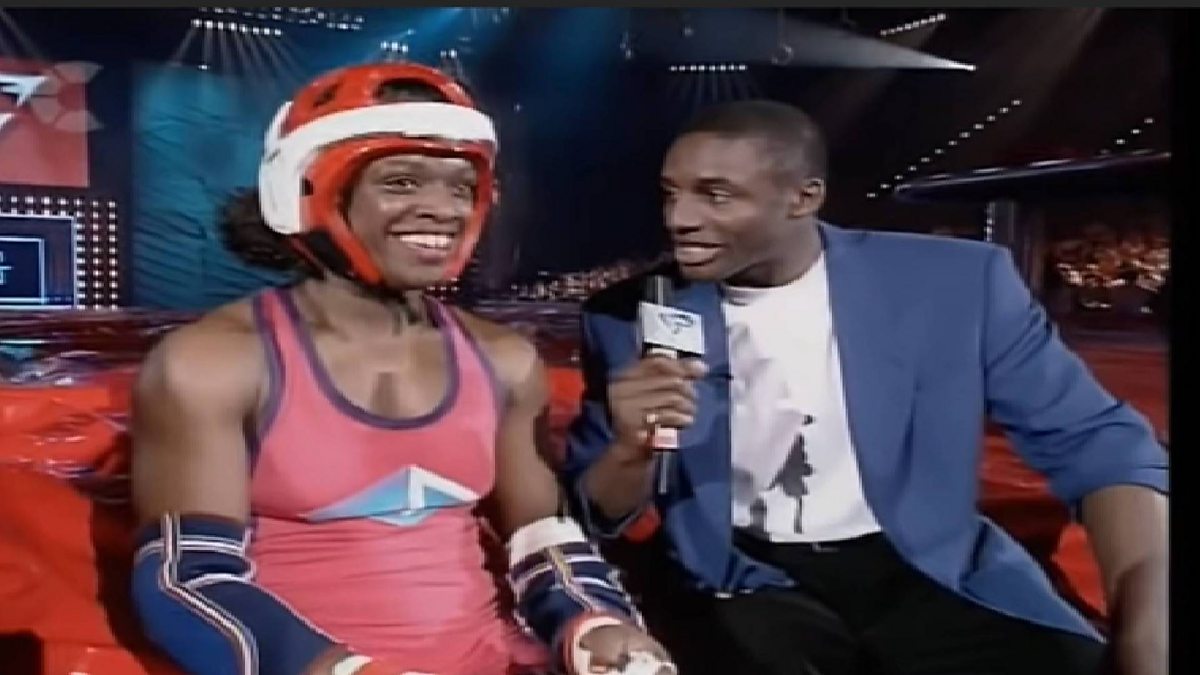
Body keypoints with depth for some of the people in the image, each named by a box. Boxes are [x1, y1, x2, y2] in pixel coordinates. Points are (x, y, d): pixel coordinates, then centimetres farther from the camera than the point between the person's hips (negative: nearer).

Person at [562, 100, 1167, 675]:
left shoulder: (956, 282, -4)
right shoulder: (629, 317, -2)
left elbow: (1096, 443, -1)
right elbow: (601, 516, 3)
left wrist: (1148, 623, -16)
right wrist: (633, 447, -21)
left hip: (927, 575, 2)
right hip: (742, 585, -1)